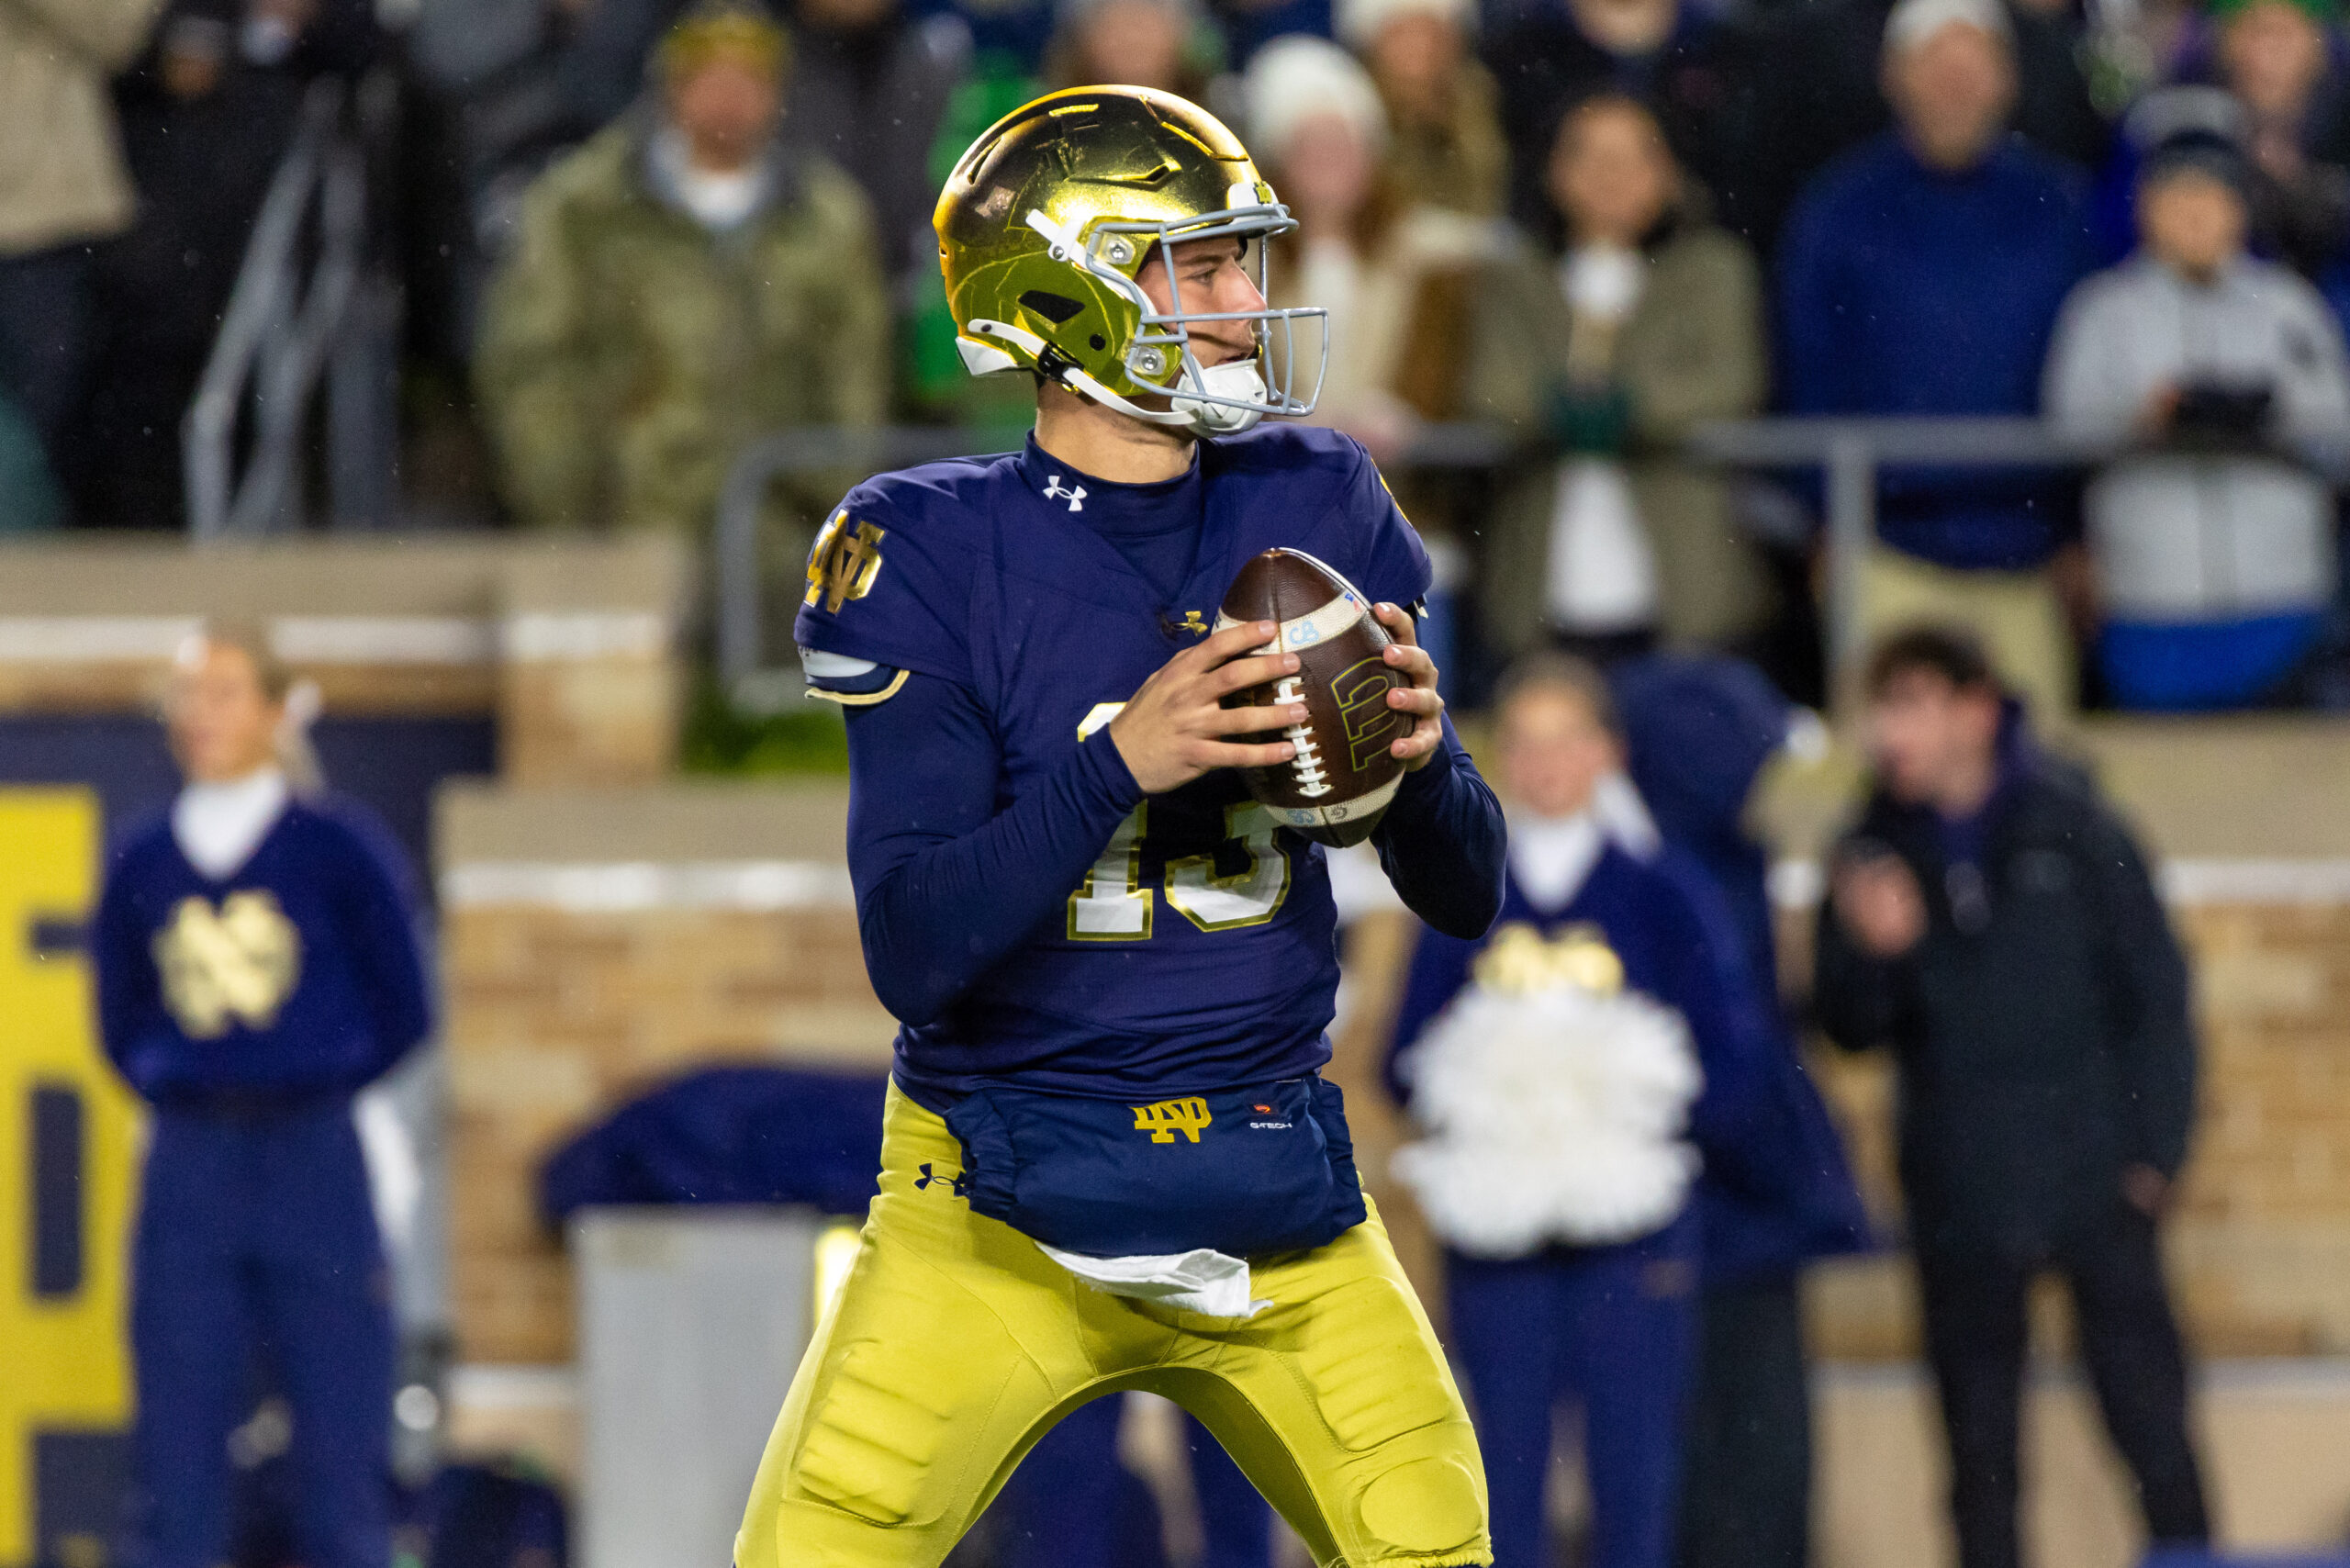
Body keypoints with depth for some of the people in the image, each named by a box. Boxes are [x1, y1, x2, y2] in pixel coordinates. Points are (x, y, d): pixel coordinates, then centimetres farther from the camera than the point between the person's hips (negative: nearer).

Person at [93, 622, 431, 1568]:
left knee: (340, 1446, -2)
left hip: (312, 1164, -2)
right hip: (187, 1166, 3)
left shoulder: (338, 850, 0)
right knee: (176, 1444, 0)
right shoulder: (143, 866, 8)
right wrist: (169, 1085, 6)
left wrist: (322, 1078, 3)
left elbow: (401, 1012, 6)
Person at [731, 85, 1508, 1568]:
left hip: (1277, 1197, 3)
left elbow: (1466, 894, 5)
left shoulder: (1315, 510, 2)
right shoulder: (934, 555, -10)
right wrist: (1119, 760, -28)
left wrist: (1417, 757, -17)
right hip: (1003, 1210, -3)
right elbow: (916, 946, -17)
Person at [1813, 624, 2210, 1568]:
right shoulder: (1875, 853, 3)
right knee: (1979, 1452, 5)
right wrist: (1874, 949, -16)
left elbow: (2155, 995, 2)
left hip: (2095, 1184, -2)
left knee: (2149, 1420, -2)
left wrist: (2154, 1151, -2)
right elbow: (1850, 1027, 5)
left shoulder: (2070, 828, -3)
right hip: (1958, 1198, 2)